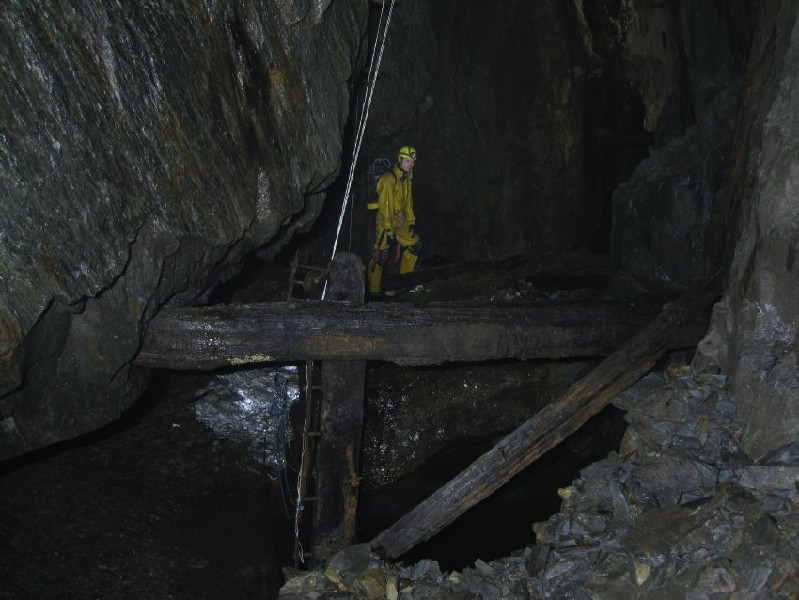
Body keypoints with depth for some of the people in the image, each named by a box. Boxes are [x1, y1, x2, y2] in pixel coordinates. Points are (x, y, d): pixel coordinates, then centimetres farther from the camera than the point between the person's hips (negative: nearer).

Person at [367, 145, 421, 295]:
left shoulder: (407, 178, 11)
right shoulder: (389, 178, -18)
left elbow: (408, 202, 20)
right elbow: (385, 206, -21)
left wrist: (411, 221, 14)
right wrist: (389, 230, -23)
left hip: (400, 223, 9)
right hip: (385, 223, -9)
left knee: (415, 244, 9)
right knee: (381, 255, -10)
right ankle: (374, 290, -3)